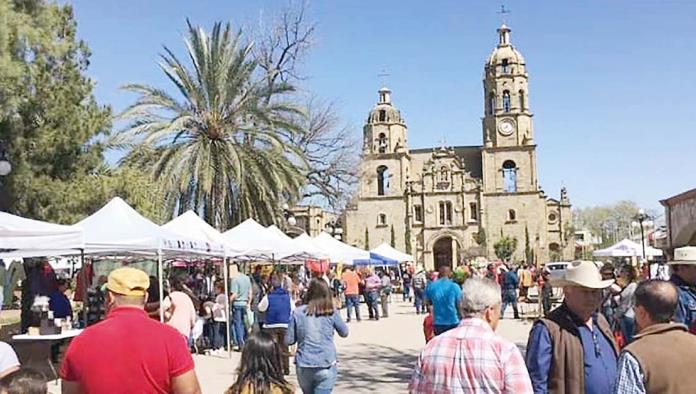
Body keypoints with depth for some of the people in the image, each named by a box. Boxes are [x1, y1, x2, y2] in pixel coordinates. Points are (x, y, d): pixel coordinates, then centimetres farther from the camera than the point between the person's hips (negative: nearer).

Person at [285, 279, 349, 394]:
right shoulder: (331, 312, -4)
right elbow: (344, 333, 10)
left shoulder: (298, 313, -2)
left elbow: (288, 340, 1)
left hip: (303, 366, 2)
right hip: (326, 366, -2)